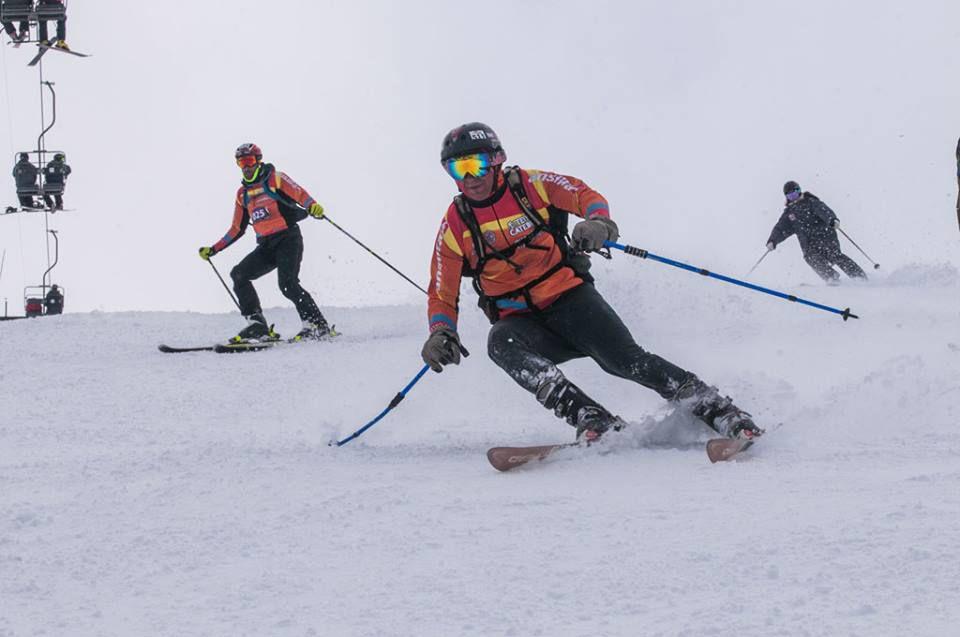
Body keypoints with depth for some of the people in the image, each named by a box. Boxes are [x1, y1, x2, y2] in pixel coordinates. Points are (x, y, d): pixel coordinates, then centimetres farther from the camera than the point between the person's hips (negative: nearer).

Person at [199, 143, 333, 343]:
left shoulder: (275, 179, 1)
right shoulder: (243, 193, 17)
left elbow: (299, 193, -15)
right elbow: (237, 229, 24)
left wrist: (312, 206, -38)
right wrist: (213, 250, 21)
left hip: (288, 238, -6)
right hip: (266, 246, 6)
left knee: (287, 283, -24)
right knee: (238, 274, -10)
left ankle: (317, 325, -17)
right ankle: (257, 325, -13)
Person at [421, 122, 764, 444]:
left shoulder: (529, 185, 0)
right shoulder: (455, 226, 2)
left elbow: (585, 195, 3)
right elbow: (442, 296, 6)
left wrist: (598, 222, -20)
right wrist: (441, 335, -14)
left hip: (568, 297, -1)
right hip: (521, 320, 1)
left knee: (625, 359, -23)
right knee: (500, 343, -34)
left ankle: (717, 410, -15)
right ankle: (590, 417, -42)